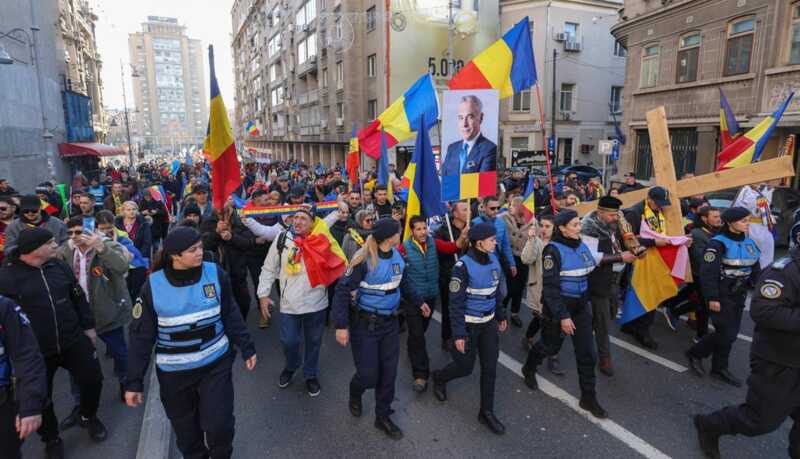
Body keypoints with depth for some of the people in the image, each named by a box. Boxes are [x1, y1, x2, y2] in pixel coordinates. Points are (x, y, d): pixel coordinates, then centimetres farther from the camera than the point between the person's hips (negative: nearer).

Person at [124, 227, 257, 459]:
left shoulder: (215, 274, -11)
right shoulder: (153, 286, -12)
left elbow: (231, 316, 0)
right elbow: (141, 334, -5)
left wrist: (247, 348, 2)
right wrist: (134, 381, -4)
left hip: (216, 363, 0)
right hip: (174, 372, 0)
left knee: (219, 425, -1)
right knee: (185, 430, 15)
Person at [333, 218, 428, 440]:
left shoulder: (397, 256, -1)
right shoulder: (364, 260, -22)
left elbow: (404, 282, 17)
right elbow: (343, 290, -20)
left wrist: (419, 302, 22)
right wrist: (341, 325, -24)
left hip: (390, 322, 6)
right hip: (365, 323, -6)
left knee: (389, 372, 9)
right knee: (368, 373, 0)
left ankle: (383, 416, 30)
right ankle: (355, 394, 37)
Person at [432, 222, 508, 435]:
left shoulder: (493, 259, -2)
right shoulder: (463, 266, -22)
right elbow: (456, 303, -19)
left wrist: (500, 315, 19)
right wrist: (459, 333, -19)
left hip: (489, 322, 6)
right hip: (469, 323, -6)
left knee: (490, 367, 8)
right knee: (465, 367, 8)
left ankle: (486, 412, 25)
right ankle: (439, 378, 40)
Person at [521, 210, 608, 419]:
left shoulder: (582, 246, 1)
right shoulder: (553, 250, -19)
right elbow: (550, 287, -21)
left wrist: (586, 302, 17)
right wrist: (563, 316, -22)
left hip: (581, 306, 6)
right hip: (558, 307, -5)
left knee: (587, 352, 5)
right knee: (551, 345, 15)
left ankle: (588, 398, 20)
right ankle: (529, 369, 45)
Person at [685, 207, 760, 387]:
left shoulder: (749, 242, 7)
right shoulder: (718, 243, -16)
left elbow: (755, 269, 16)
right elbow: (708, 273, -19)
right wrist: (712, 298, -21)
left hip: (739, 295, 7)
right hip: (722, 295, -7)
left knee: (731, 333, 11)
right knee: (726, 333, -6)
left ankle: (719, 368, 23)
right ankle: (695, 353, 14)